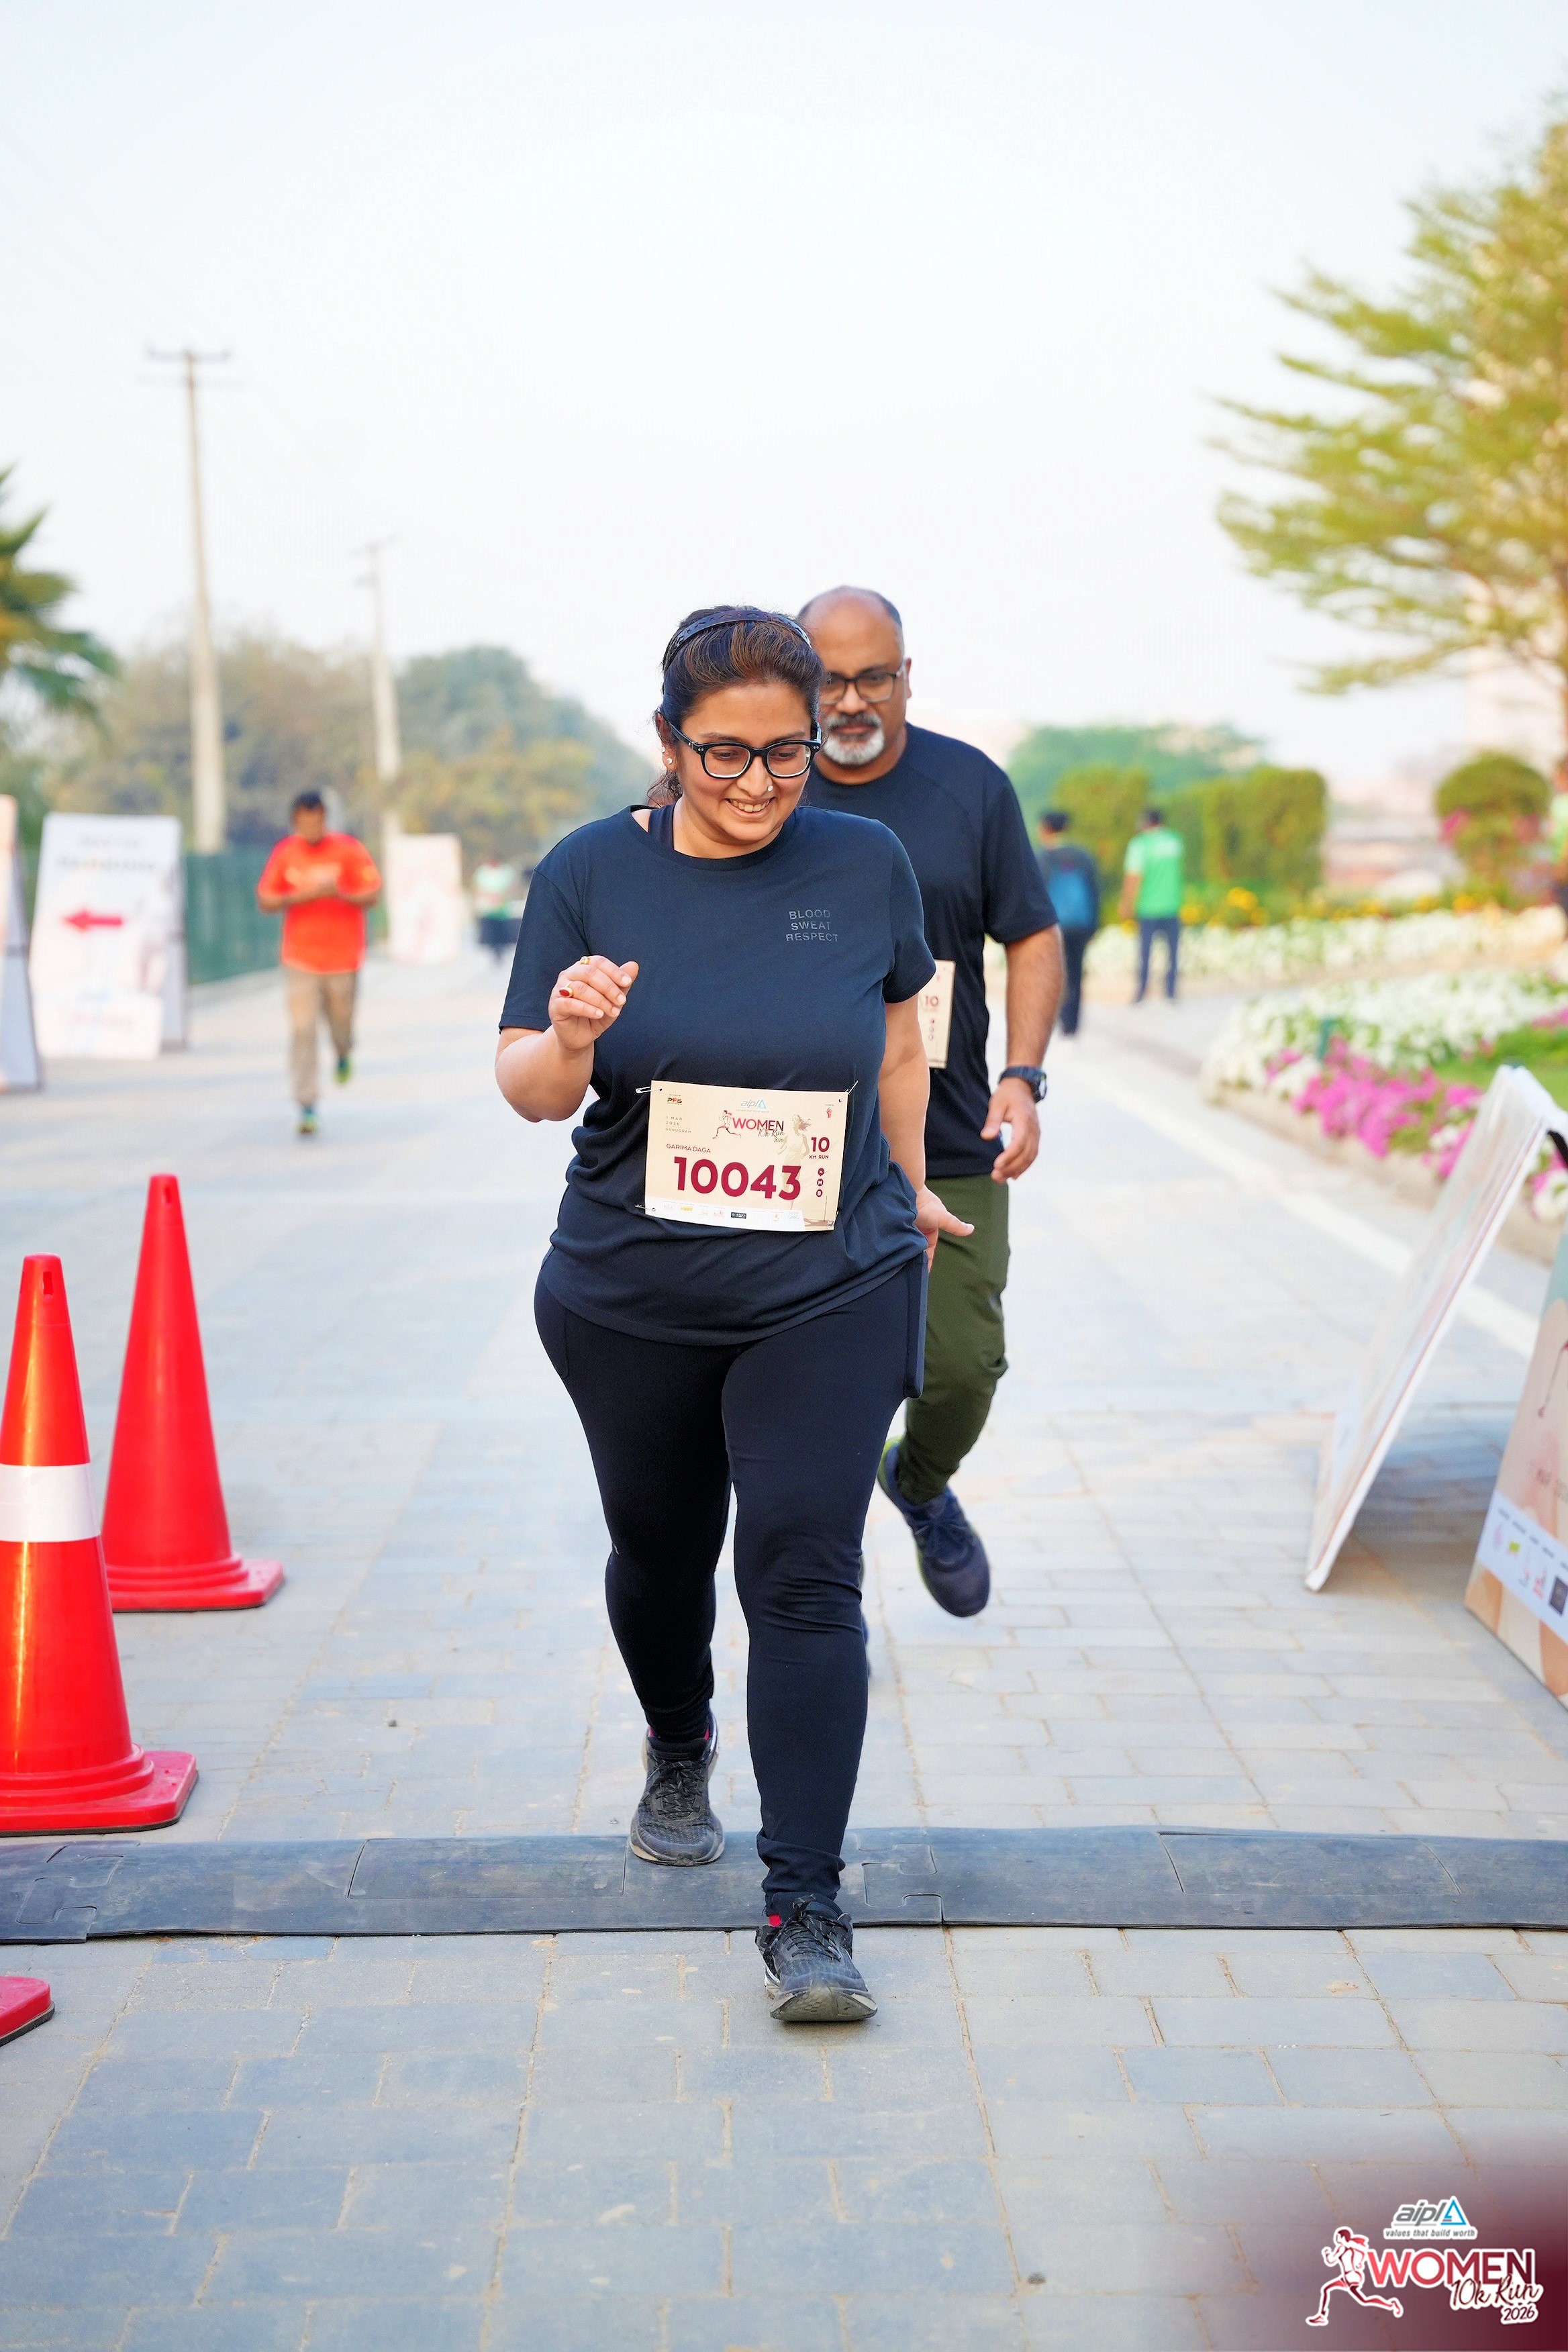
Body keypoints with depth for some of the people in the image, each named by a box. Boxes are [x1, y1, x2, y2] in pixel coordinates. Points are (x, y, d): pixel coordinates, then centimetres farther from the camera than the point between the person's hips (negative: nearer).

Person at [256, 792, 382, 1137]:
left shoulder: (349, 850, -4)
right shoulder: (285, 853, 1)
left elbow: (372, 895, -5)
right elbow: (265, 902, 4)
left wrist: (340, 894, -25)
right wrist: (299, 897, -15)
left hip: (343, 956, 0)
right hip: (300, 959, 0)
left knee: (341, 1024, 10)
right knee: (302, 1029, -9)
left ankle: (344, 1054, 48)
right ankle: (306, 1106, -5)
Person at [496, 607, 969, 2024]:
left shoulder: (865, 867, -2)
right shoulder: (590, 873, -4)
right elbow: (530, 1091, -3)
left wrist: (911, 1185, 23)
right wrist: (570, 1039, -25)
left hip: (830, 1295, -1)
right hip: (629, 1303, 1)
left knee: (805, 1577, -11)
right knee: (661, 1549, 18)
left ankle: (806, 1909, -7)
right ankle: (678, 1755, 49)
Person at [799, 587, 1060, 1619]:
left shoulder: (973, 786, 3)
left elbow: (1033, 940, 7)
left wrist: (1023, 1079, -6)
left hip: (950, 1147, 1)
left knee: (963, 1365, 0)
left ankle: (923, 1485, 34)